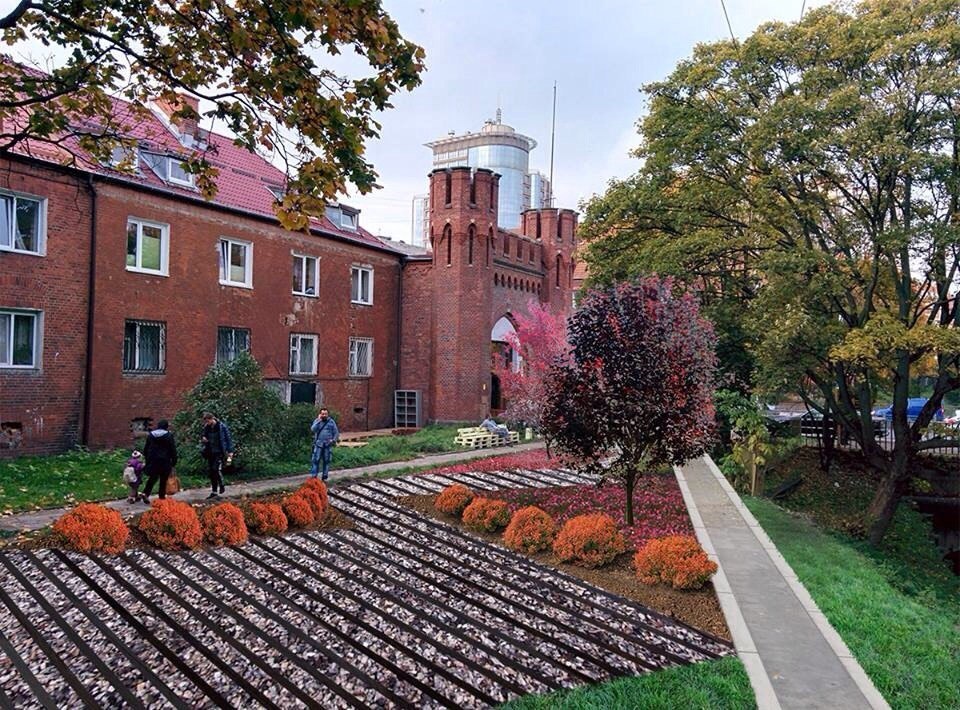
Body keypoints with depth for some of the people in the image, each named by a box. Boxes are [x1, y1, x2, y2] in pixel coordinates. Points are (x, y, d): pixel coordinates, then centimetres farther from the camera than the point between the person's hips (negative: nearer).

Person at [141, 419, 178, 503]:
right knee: (163, 480, 6)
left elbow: (146, 449, 12)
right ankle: (162, 496, 9)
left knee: (152, 478, 14)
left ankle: (145, 493, -1)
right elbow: (173, 450, -6)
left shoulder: (150, 435, 7)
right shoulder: (169, 436, -6)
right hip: (165, 461, -4)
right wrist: (174, 461, 1)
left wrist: (147, 459, 20)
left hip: (152, 461, 4)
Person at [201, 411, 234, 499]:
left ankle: (221, 486, 7)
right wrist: (203, 438, -5)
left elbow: (228, 439, -7)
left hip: (220, 452, -6)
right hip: (210, 452, 6)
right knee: (210, 471, 6)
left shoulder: (222, 426, -10)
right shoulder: (206, 427, 5)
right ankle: (214, 492, 16)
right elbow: (203, 435, 21)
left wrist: (230, 451, -12)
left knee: (216, 469, -17)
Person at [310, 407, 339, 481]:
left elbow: (336, 432, 6)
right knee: (315, 460, -6)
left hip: (328, 445, 1)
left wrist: (334, 440, -9)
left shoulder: (331, 421, 4)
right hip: (318, 444, -1)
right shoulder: (317, 421, 4)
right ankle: (313, 476, -3)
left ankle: (325, 477, 16)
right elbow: (313, 429, -13)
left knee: (327, 461, 6)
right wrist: (319, 421, -14)